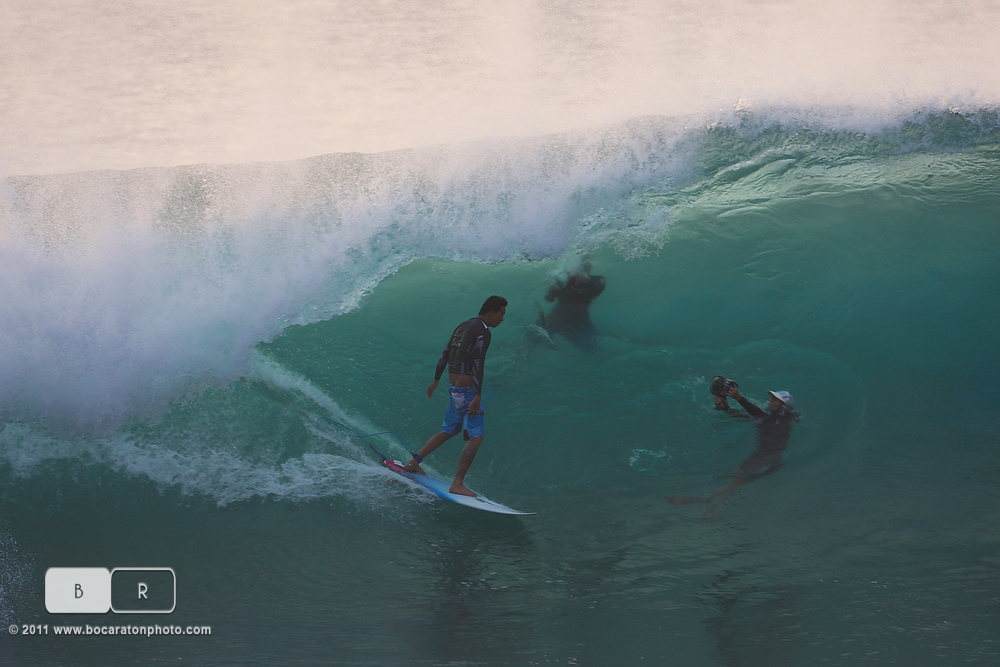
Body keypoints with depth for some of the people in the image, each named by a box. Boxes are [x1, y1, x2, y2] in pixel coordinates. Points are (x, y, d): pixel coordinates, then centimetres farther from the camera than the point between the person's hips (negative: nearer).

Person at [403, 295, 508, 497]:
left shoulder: (463, 326, 14)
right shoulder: (482, 331, -14)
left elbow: (445, 355, 19)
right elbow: (477, 365, -22)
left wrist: (436, 380, 29)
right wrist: (477, 396, -25)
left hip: (453, 387, 9)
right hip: (467, 390, -9)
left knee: (450, 430, 24)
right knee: (476, 436, -6)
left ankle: (414, 462, 28)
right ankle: (458, 484, -7)